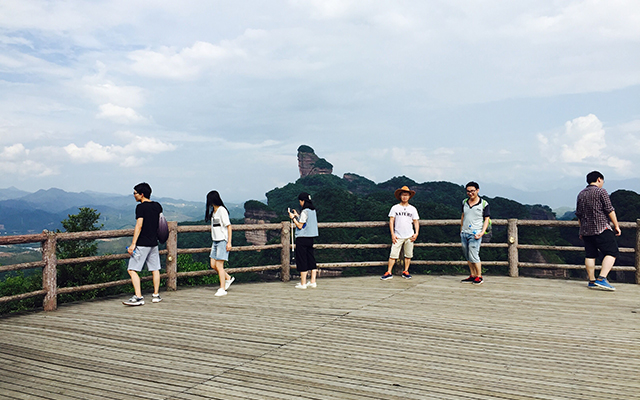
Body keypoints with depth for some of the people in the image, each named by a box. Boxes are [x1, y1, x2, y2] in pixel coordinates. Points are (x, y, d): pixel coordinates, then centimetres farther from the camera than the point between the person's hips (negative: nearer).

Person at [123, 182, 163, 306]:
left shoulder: (141, 207, -12)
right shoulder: (157, 206, 9)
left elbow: (139, 225, -19)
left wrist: (133, 244, -19)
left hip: (142, 244, -7)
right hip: (154, 243, 8)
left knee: (132, 270, -5)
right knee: (155, 269, 13)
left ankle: (138, 297, -13)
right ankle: (156, 295, 19)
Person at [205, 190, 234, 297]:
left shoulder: (222, 210, -11)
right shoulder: (213, 211, 13)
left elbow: (228, 226, -12)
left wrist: (229, 242, -15)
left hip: (223, 241, -8)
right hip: (215, 241, 8)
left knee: (219, 266, -7)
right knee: (213, 265, 7)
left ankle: (222, 289, 0)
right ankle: (228, 278, 26)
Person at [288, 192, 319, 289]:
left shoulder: (304, 212, -15)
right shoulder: (313, 211, 10)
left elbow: (300, 226, -15)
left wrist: (293, 217, -4)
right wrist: (297, 216, 20)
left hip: (302, 238, -8)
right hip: (310, 238, 8)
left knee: (302, 260, -2)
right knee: (311, 259, 12)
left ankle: (303, 283, 2)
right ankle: (313, 282, 15)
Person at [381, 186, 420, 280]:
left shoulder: (412, 209, 10)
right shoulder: (395, 208, 5)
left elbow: (416, 222, 11)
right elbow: (391, 221, 3)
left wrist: (416, 233, -3)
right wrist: (392, 234, -6)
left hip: (409, 236, 2)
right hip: (398, 236, -2)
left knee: (408, 255, 5)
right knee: (393, 254, -6)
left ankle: (405, 271, 16)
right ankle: (389, 273, -3)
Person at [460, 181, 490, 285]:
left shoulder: (484, 204, -3)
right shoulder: (464, 202, 10)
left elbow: (486, 219, -1)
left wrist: (482, 232, -13)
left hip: (475, 234, -5)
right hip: (464, 233, 5)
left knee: (473, 256, -9)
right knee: (467, 256, 9)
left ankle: (479, 277, 5)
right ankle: (472, 275, 18)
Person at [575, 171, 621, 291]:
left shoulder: (581, 194, 14)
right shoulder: (601, 191, -5)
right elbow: (609, 210, -8)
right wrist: (616, 226, -1)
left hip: (586, 230, 7)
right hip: (601, 229, -7)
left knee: (590, 255, 9)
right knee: (612, 253, -3)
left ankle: (592, 281, 10)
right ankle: (601, 278, -15)